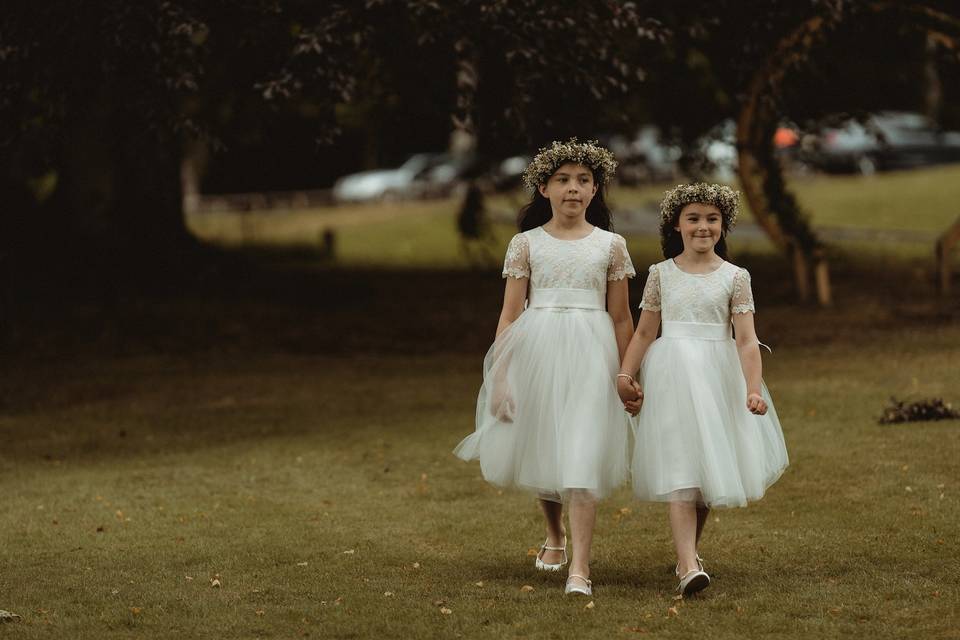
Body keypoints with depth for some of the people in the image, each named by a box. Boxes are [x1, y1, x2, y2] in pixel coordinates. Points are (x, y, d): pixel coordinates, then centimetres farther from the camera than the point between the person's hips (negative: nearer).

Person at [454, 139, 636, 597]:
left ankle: (580, 565, -13)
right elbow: (510, 315, 3)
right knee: (541, 451, 12)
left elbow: (621, 319, 8)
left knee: (582, 456, -11)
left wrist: (624, 378, 8)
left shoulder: (611, 245, 4)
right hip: (536, 352, 1)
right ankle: (554, 535, 39)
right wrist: (500, 375, -4)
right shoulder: (526, 244, 4)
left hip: (590, 355, -1)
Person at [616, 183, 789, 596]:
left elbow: (746, 340, -4)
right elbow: (645, 333, 8)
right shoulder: (661, 274, 5)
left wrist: (753, 389, -15)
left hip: (718, 377, 1)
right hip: (672, 376, -1)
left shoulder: (735, 278, 2)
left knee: (709, 467, 10)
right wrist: (625, 374, -4)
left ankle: (689, 552, 30)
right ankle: (688, 566, -22)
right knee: (680, 470, -11)